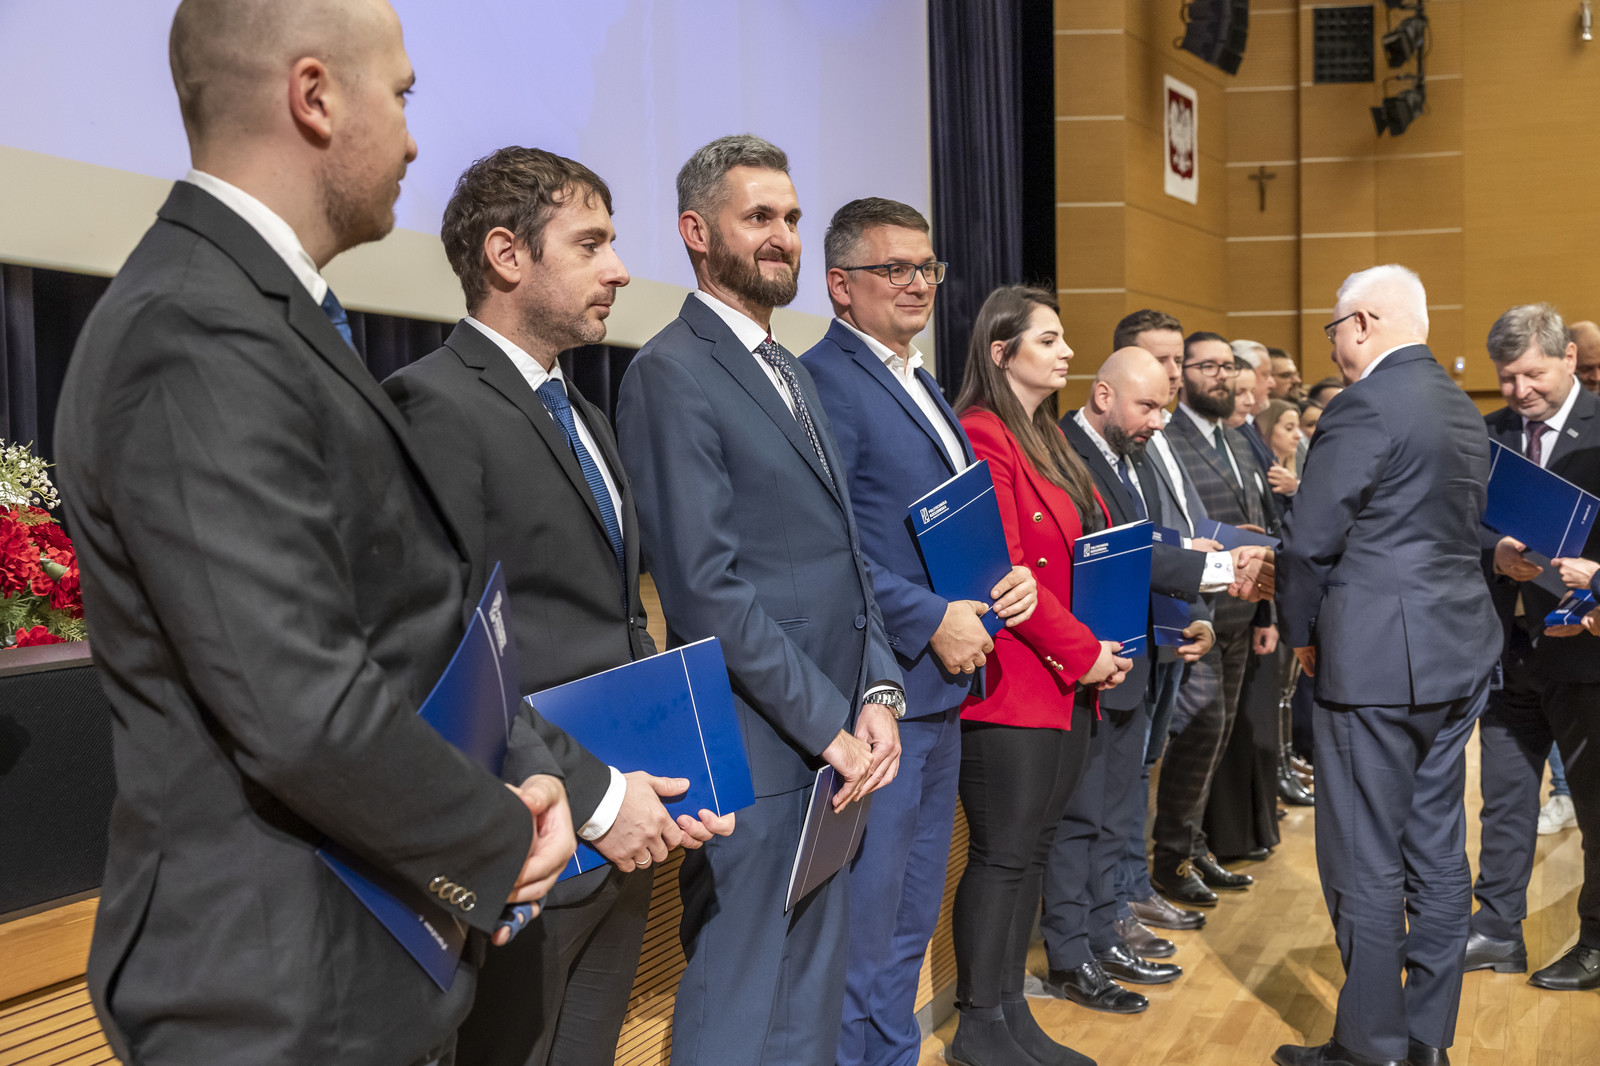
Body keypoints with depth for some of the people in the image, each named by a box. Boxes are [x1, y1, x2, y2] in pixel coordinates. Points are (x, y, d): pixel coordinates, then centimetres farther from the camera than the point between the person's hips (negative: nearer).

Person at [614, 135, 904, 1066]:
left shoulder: (794, 375, 17)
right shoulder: (673, 375, -11)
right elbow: (708, 588, -18)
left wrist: (878, 692, 1)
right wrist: (831, 724, -16)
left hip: (835, 743, 9)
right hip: (758, 750, -8)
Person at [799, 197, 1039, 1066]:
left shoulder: (921, 385, 17)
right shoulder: (824, 382, -13)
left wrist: (1012, 575, 2)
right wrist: (932, 620, -19)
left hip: (941, 687, 10)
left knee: (911, 922, 19)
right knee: (862, 926, 0)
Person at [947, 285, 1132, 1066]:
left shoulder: (1046, 440, 17)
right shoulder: (982, 438, -13)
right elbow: (1002, 572, -19)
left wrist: (1104, 649, 5)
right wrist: (1081, 652, -14)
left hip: (1070, 684, 9)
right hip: (1012, 682, -9)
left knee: (1031, 849, 12)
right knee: (1002, 854, -2)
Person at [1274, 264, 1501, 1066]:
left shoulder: (1366, 407, -14)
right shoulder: (1462, 410, 13)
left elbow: (1310, 540, -17)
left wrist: (1302, 633, -1)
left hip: (1376, 661, -9)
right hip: (1459, 656, 9)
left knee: (1365, 864, 0)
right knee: (1437, 853, 13)